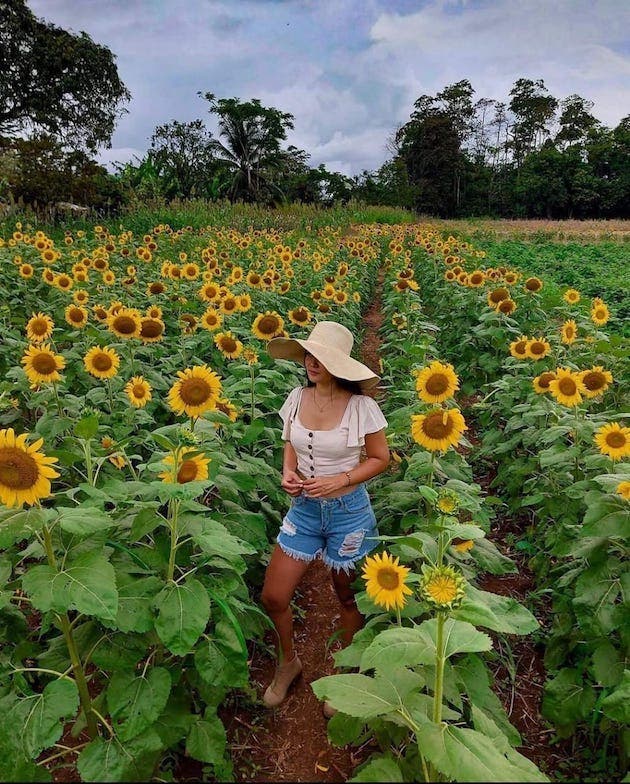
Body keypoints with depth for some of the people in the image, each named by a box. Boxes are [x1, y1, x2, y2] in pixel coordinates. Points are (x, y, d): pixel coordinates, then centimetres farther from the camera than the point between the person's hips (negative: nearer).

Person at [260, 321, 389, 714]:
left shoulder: (361, 406, -17)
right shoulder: (297, 397, -4)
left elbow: (380, 459, -6)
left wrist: (340, 480, -19)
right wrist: (288, 473, -9)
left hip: (349, 510, -4)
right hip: (304, 508, 4)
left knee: (349, 598, 16)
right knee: (273, 597, 5)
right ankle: (289, 662, 37)